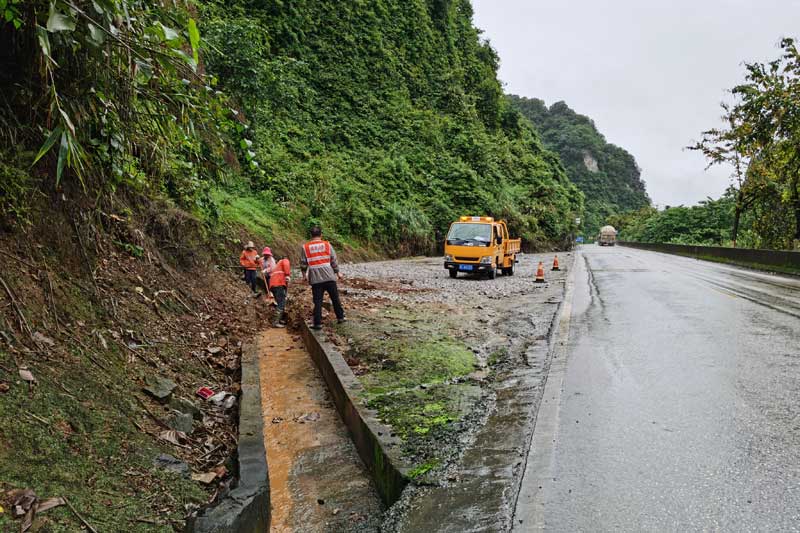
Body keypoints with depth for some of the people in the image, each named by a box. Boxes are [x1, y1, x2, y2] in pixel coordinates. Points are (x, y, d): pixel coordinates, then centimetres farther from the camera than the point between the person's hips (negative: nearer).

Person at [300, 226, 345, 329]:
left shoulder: (305, 247, 0)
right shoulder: (327, 244, 1)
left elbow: (303, 263, 3)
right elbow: (334, 260, 3)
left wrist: (304, 275, 17)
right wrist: (337, 272, 14)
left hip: (315, 279, 0)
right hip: (329, 277, 0)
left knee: (318, 301, 4)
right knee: (335, 298, 14)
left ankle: (318, 323, 3)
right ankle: (340, 317, 24)